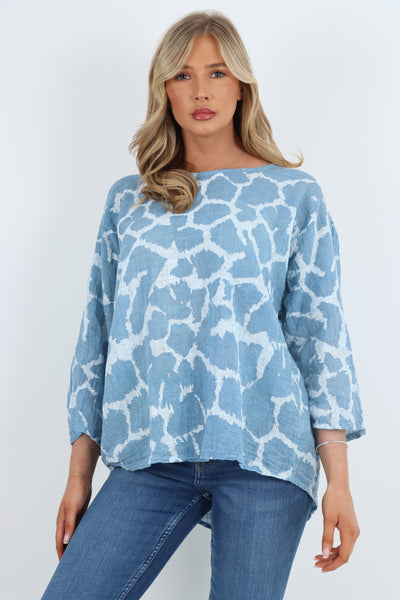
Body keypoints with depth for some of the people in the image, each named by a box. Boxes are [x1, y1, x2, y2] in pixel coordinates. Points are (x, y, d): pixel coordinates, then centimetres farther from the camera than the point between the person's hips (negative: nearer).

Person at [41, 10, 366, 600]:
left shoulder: (294, 194, 8)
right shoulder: (127, 201, 14)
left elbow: (321, 333, 3)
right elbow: (99, 333, 13)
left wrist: (338, 479, -4)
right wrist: (79, 474, 10)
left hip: (263, 451, -1)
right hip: (149, 461, 2)